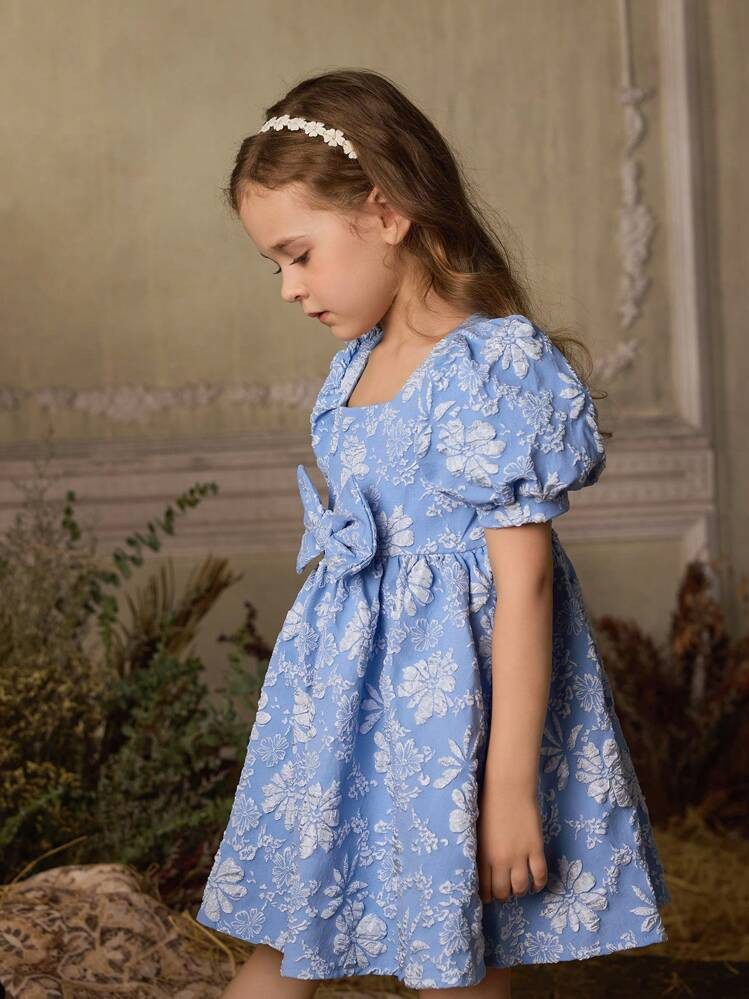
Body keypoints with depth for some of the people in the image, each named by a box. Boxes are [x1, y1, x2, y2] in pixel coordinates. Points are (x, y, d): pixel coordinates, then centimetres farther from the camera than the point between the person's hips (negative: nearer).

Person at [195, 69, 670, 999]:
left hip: (450, 695, -7)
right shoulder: (356, 366, 8)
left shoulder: (495, 369, -17)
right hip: (349, 690, 8)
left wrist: (510, 784, -19)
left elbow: (523, 582, -19)